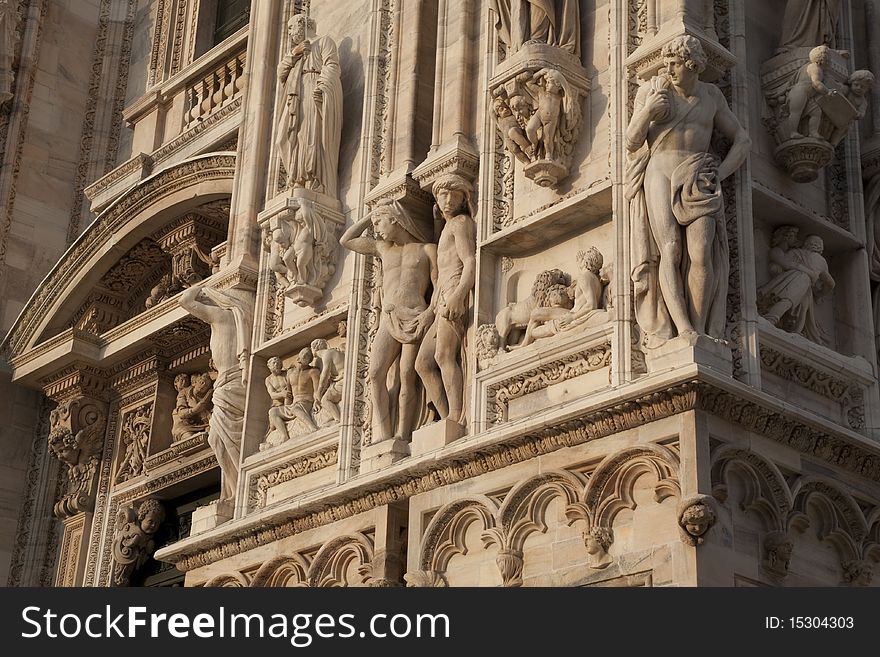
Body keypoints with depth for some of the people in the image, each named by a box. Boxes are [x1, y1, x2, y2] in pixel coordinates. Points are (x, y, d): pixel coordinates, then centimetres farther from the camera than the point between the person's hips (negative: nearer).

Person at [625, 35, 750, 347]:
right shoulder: (651, 91, 9)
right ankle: (683, 329, -29)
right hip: (660, 174, -1)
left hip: (699, 180, 1)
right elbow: (631, 143, 9)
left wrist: (720, 174, 1)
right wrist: (647, 112, -9)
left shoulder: (710, 96, 13)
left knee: (701, 253, -20)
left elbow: (742, 141, 16)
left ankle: (700, 332, -22)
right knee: (669, 249, -20)